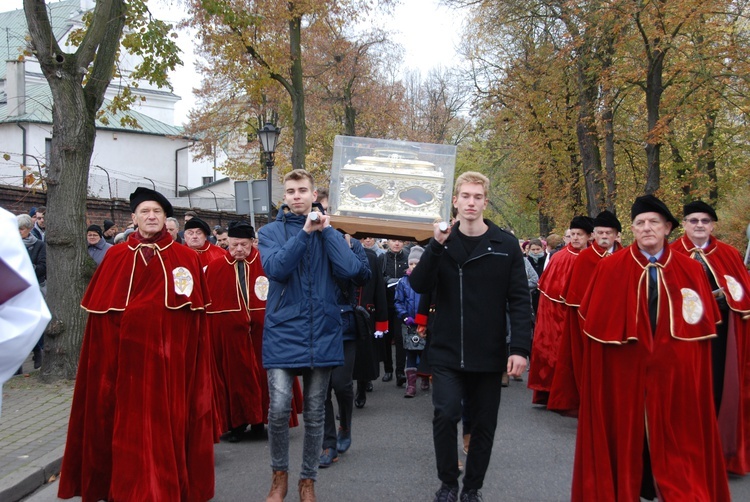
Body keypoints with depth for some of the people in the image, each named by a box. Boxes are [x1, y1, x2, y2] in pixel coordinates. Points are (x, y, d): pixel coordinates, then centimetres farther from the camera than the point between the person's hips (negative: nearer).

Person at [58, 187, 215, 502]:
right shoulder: (116, 257, 5)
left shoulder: (186, 258, 3)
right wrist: (107, 355, -4)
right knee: (128, 423, 6)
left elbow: (197, 312, 3)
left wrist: (190, 355, -2)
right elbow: (101, 311, 3)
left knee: (167, 422, 3)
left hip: (170, 356, -1)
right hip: (127, 354, 1)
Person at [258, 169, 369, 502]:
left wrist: (325, 230, -7)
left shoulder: (329, 231, 8)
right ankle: (279, 474, 13)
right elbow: (276, 268, -16)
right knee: (278, 408, -11)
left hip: (322, 333, 2)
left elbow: (350, 269, -9)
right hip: (283, 332, -2)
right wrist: (305, 231, -19)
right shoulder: (271, 232, 3)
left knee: (315, 413, 8)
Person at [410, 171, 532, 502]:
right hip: (446, 353, 0)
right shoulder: (442, 242, 4)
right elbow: (419, 286, -9)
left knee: (483, 425, 8)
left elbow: (519, 300, -3)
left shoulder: (506, 245, -1)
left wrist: (520, 348, -12)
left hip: (489, 355, 0)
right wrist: (436, 246, -21)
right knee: (445, 415, -13)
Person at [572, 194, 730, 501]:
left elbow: (705, 325, 4)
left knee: (675, 444, 9)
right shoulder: (609, 269, -4)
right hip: (622, 372, -1)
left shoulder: (691, 271, 2)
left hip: (674, 374, 1)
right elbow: (593, 322, -2)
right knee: (625, 439, 10)